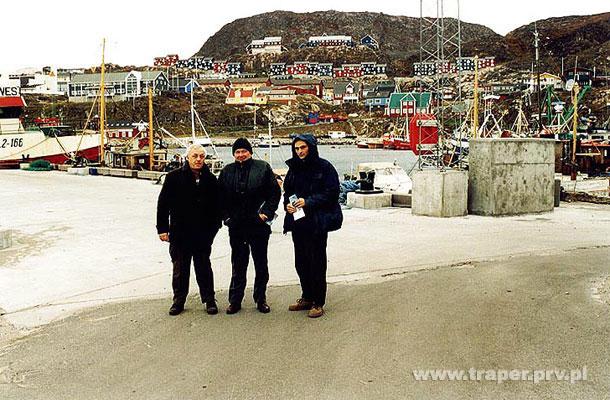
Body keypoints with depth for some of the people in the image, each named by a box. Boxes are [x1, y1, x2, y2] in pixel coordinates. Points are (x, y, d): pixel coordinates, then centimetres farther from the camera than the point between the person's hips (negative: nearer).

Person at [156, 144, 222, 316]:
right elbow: (163, 203, -2)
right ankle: (179, 300, 22)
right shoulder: (174, 177, -4)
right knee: (180, 269, 9)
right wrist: (162, 228, -4)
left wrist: (214, 228, 4)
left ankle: (209, 300, 20)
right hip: (179, 233, -1)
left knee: (204, 268, 9)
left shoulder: (210, 179, 2)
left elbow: (217, 206, 10)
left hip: (203, 235, 1)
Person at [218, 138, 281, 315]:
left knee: (261, 263, 9)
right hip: (236, 227, 2)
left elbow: (275, 192, -1)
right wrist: (226, 216, 3)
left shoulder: (263, 168, -2)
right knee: (238, 264, 8)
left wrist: (266, 212, -8)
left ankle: (261, 299, 21)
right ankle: (235, 300, 17)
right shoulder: (227, 171, 6)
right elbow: (220, 197, 12)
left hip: (259, 225, -2)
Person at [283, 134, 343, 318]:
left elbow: (332, 192, -11)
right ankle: (307, 297, 26)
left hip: (317, 222, -6)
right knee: (301, 261, 12)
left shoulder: (324, 167, -6)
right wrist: (287, 204, -4)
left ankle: (318, 303, 7)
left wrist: (308, 202, -18)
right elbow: (287, 191, 18)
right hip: (298, 221, 6)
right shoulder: (294, 168, 12)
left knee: (317, 261, -1)